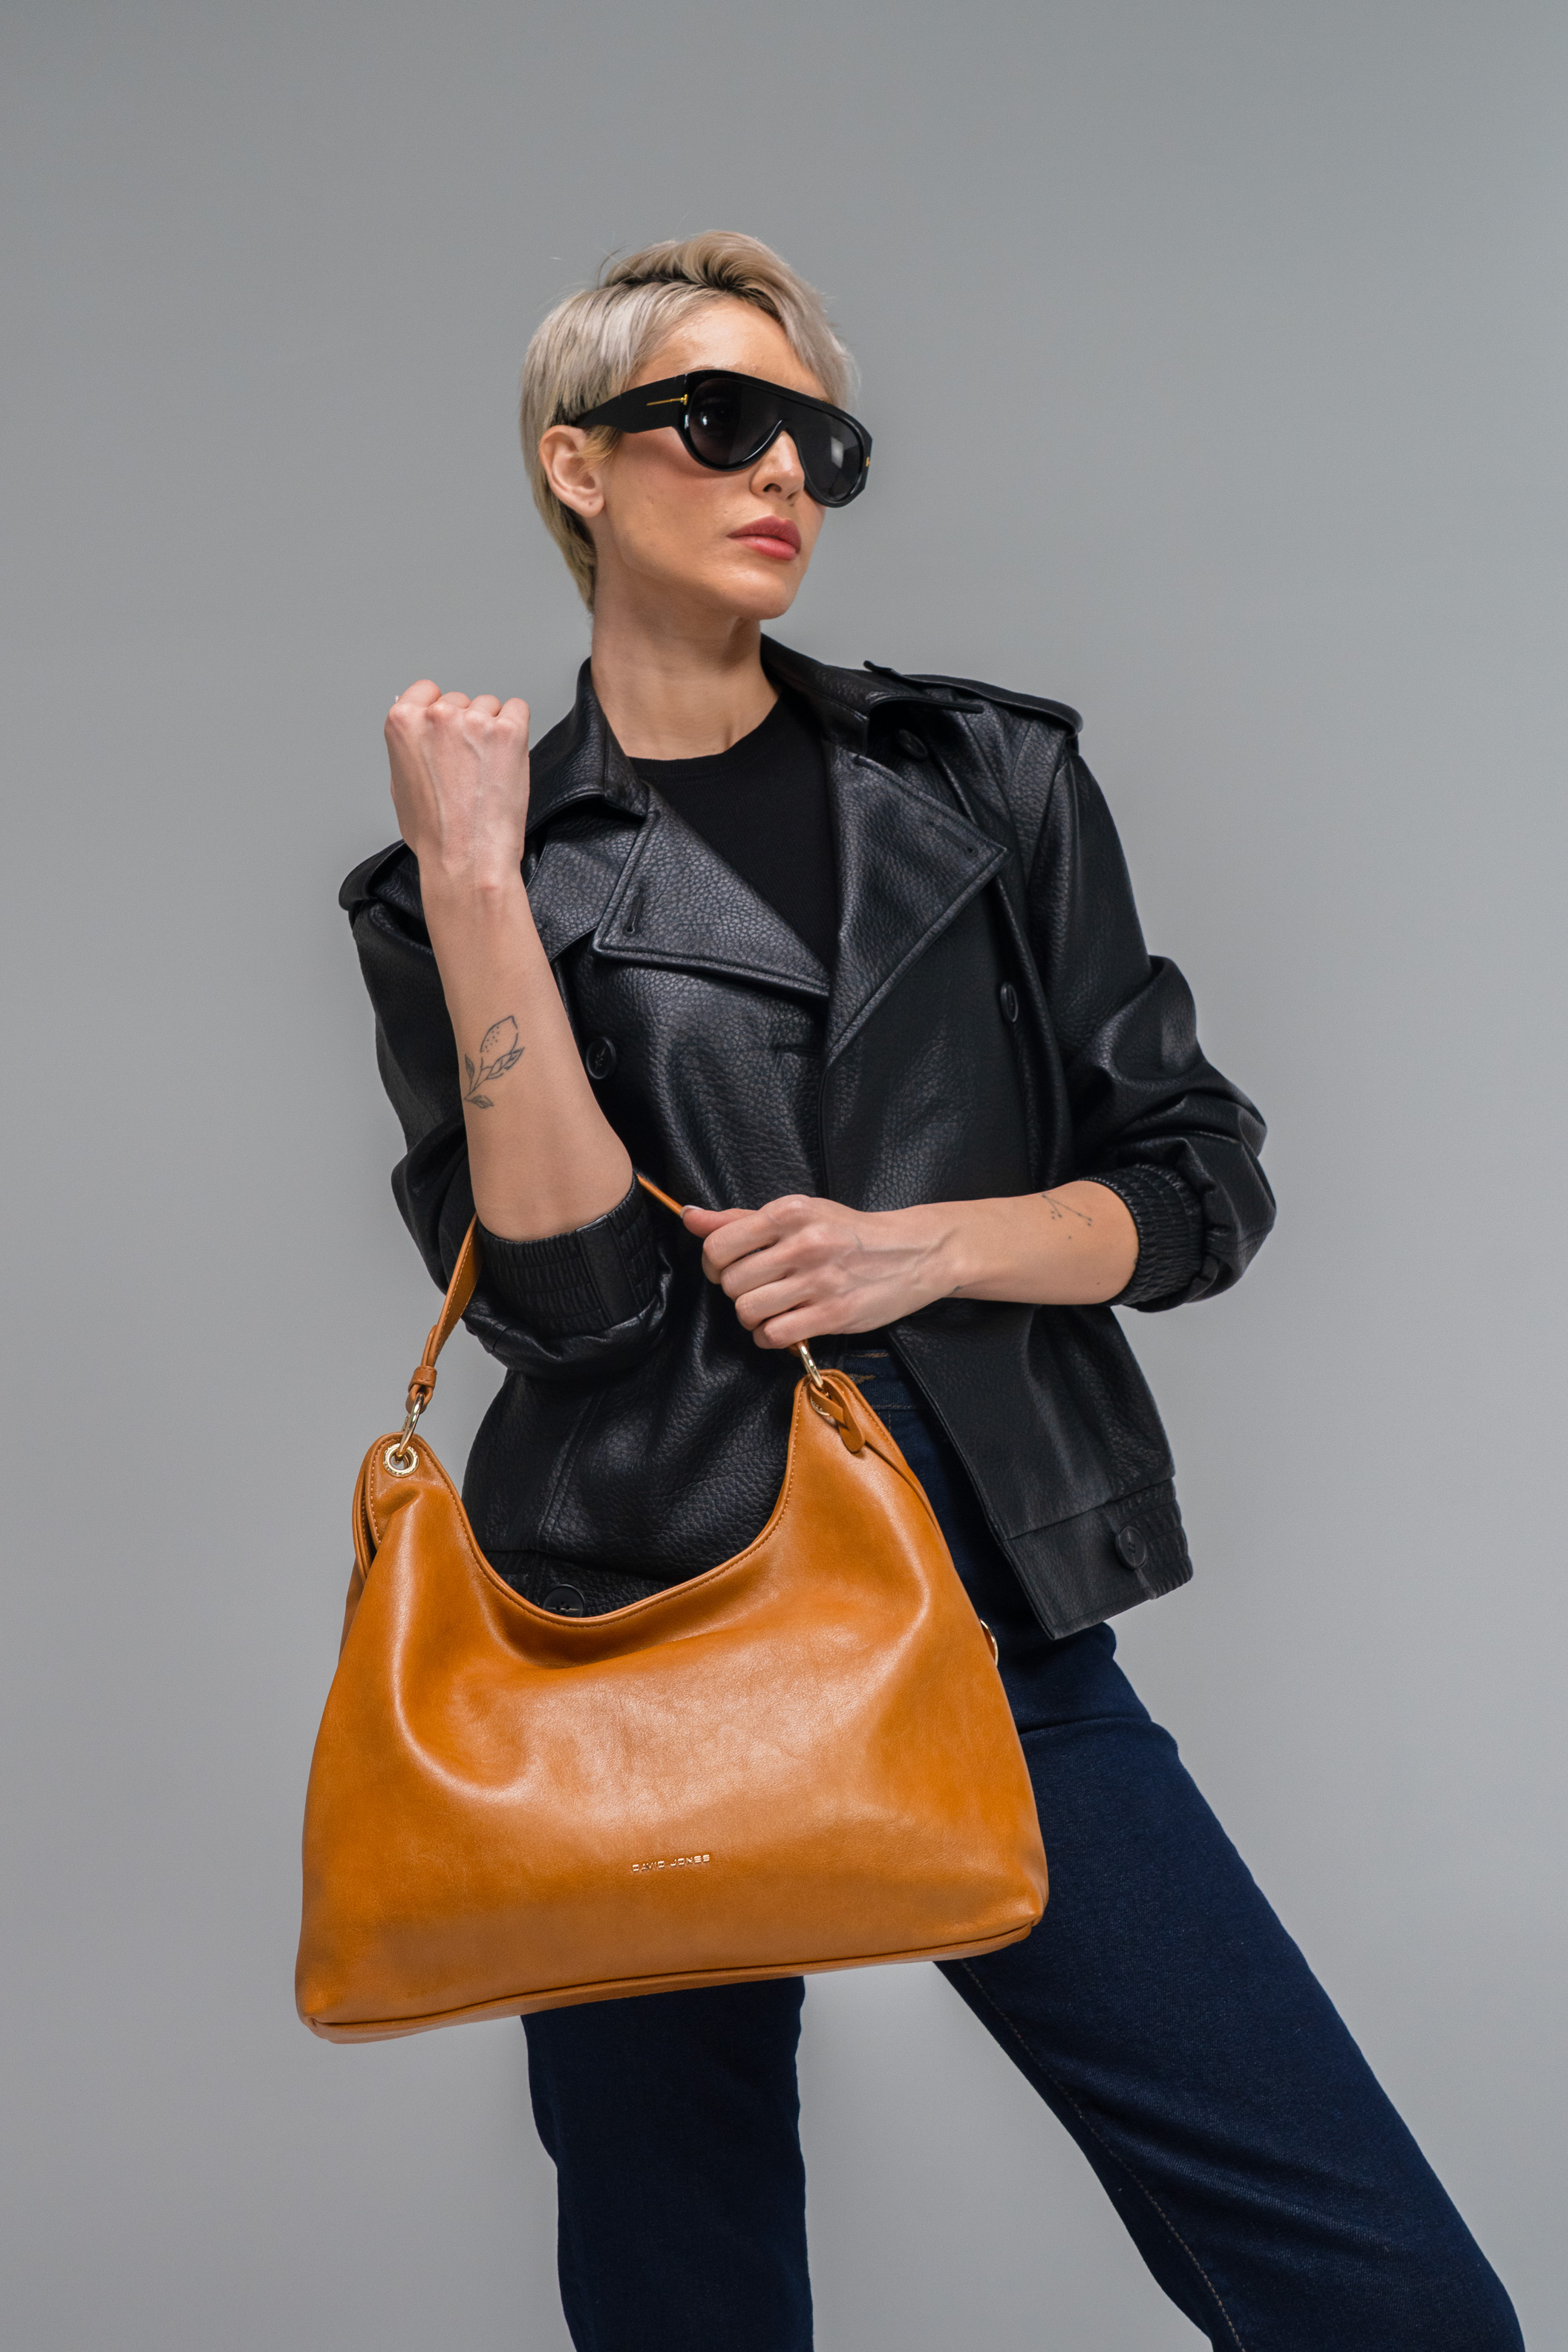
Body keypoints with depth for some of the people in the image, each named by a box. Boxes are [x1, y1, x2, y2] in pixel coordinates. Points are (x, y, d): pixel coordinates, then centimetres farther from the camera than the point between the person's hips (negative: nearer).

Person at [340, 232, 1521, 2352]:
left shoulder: (996, 781, 9)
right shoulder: (459, 888, 5)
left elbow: (1202, 1184, 7)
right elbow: (564, 1284, -10)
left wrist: (928, 1247, -9)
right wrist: (476, 879, -13)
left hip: (997, 1625, 1)